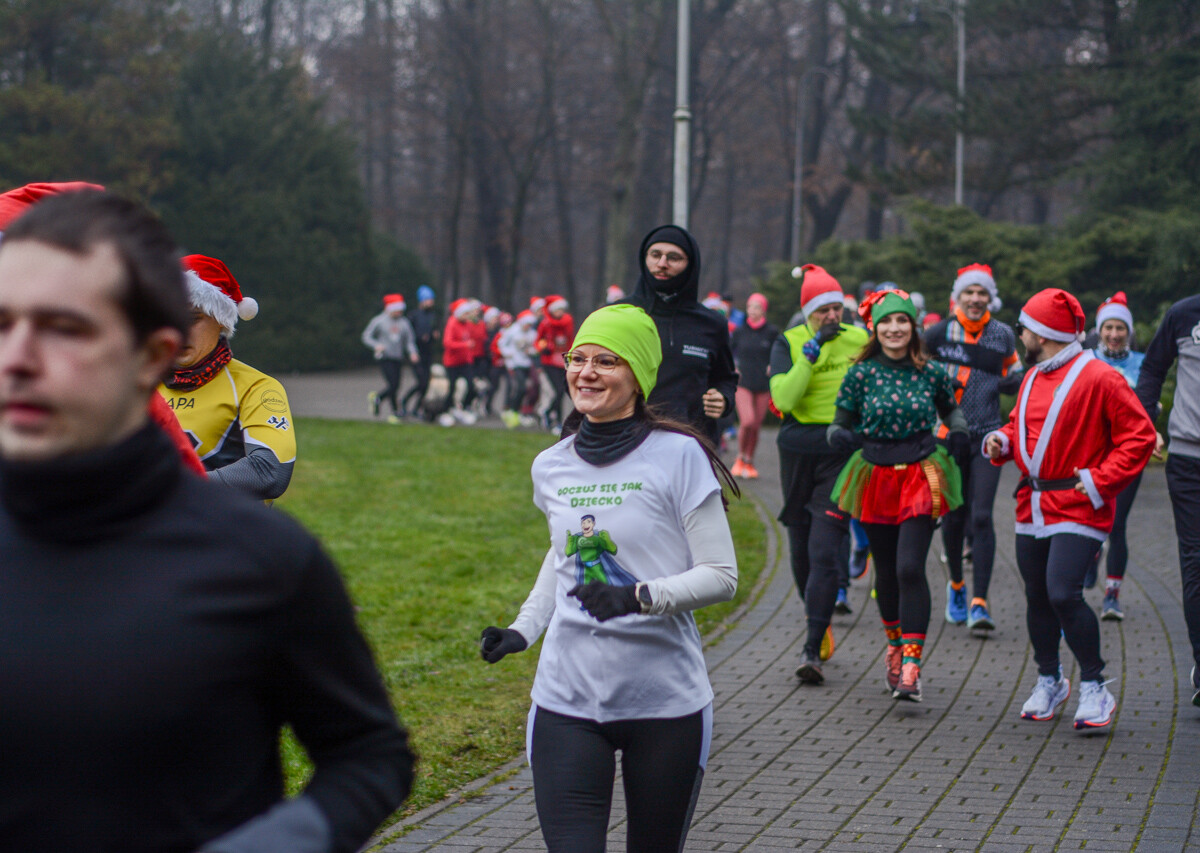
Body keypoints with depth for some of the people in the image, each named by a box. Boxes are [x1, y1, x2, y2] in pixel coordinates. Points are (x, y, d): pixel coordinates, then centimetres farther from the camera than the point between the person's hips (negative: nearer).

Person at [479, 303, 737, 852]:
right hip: (567, 702, 3)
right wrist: (523, 629, 12)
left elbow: (720, 576, -8)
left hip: (666, 702, -3)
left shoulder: (678, 457, -8)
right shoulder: (551, 467, 7)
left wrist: (642, 597, -24)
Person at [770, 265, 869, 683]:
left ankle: (813, 650, -14)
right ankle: (819, 623, 36)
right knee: (801, 548, 13)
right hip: (798, 454, 2)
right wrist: (812, 352, -19)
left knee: (825, 552, -13)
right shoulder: (788, 343, 1)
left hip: (842, 456, -2)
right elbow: (783, 398, -14)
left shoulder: (860, 341, 2)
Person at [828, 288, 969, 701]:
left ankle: (911, 665, -16)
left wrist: (959, 430, -2)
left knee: (910, 567, -14)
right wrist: (840, 436, -21)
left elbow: (950, 407, 19)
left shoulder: (931, 373, 0)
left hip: (921, 477, -2)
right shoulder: (861, 374, -2)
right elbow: (839, 424, 2)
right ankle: (895, 646, 34)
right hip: (876, 477, 2)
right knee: (886, 570, 11)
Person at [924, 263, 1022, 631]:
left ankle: (979, 602, -11)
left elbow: (1012, 380, 15)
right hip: (948, 435, 0)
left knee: (981, 516, -11)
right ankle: (956, 584, 33)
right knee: (954, 516, 7)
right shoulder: (939, 333, 0)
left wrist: (1017, 381, -4)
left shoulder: (1003, 335, 6)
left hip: (987, 436, 0)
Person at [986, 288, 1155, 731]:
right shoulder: (1033, 378, 13)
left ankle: (1094, 687, -5)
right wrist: (1003, 441, 4)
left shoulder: (1098, 378, -11)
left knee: (1064, 594, -19)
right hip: (1032, 507, 8)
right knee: (1037, 598, 12)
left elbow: (1139, 436, -10)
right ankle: (1049, 681, 30)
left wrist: (1101, 479, -18)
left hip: (1077, 508, -7)